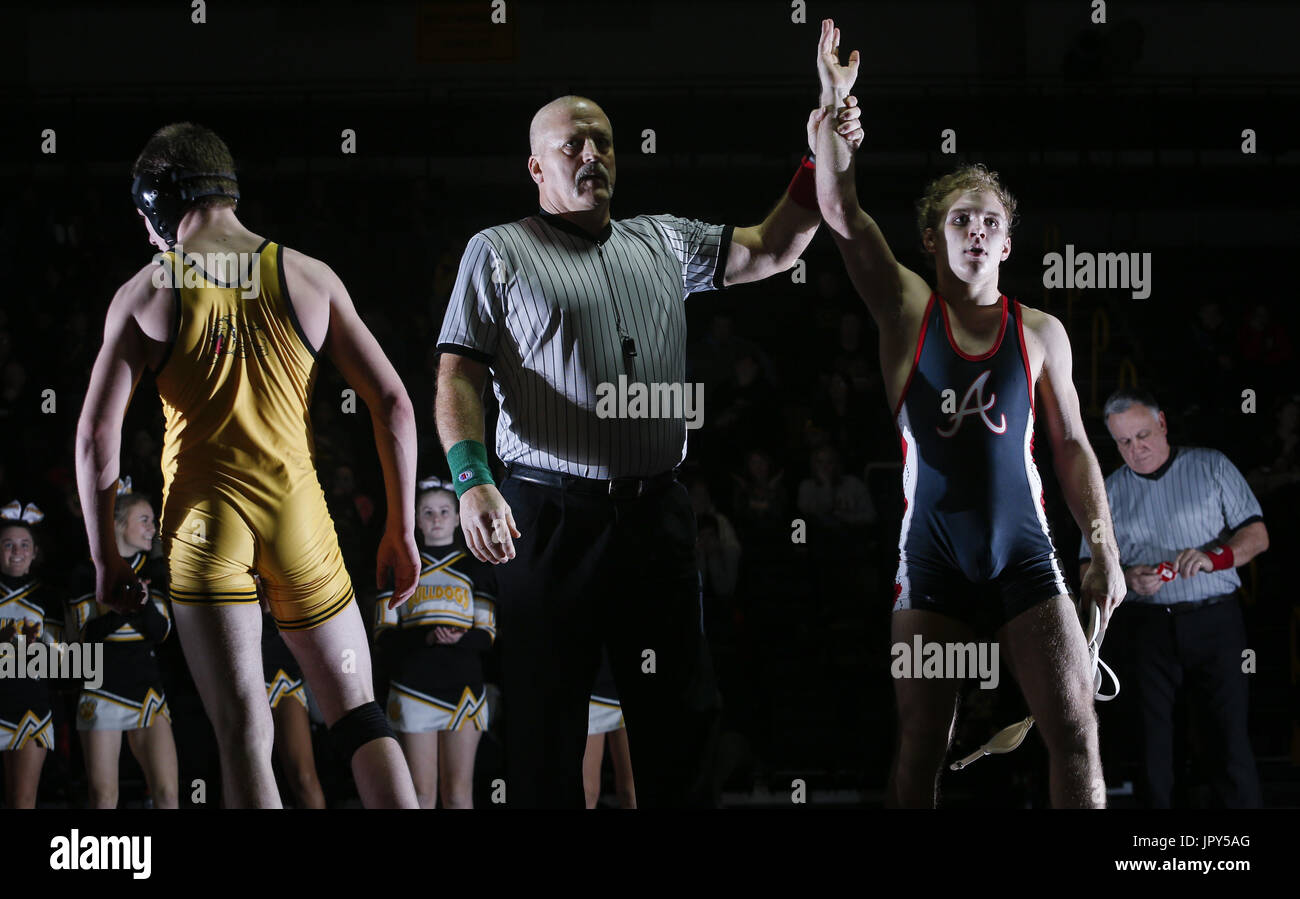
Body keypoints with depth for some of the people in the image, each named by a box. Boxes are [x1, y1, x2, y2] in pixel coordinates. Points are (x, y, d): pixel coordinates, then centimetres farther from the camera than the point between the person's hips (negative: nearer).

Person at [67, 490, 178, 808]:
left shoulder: (153, 572, 11)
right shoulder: (88, 574, 2)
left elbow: (161, 631, 4)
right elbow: (87, 633, -7)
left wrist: (144, 602, -14)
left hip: (147, 687, 3)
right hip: (102, 688, -3)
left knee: (166, 793, -9)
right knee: (103, 796, -3)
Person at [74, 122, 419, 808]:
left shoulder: (146, 295, -1)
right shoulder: (309, 278, 3)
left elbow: (96, 436, -5)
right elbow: (392, 404, 0)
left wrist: (105, 559, 4)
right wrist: (400, 531, 7)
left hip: (202, 521, -1)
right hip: (297, 518, 2)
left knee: (244, 737, -1)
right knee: (359, 717, 10)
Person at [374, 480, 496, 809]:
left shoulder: (475, 567, 12)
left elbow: (487, 634, 5)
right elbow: (384, 635, 3)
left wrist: (458, 639, -18)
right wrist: (425, 637, -16)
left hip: (462, 687, 0)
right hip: (413, 689, 0)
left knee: (458, 793, -5)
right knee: (421, 792, -4)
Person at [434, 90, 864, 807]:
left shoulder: (664, 243, 18)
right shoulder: (499, 252, 4)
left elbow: (771, 251, 21)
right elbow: (459, 375, -4)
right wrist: (471, 479, -19)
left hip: (657, 515, 4)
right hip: (551, 518, -4)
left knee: (680, 718, 6)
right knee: (546, 724, -2)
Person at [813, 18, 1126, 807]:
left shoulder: (1040, 333, 6)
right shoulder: (908, 313, 3)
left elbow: (1072, 447, 9)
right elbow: (841, 212, -7)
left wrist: (1106, 550, 1)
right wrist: (834, 104, -15)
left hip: (1026, 559, 1)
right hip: (934, 564, -1)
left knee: (1077, 733, -7)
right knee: (921, 748, 2)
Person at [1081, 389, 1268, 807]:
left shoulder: (1211, 467, 5)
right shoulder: (1110, 492, 11)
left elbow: (1256, 536, 2)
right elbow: (1089, 569, 10)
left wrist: (1213, 557, -18)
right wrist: (1126, 578, -12)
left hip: (1214, 622, -2)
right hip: (1145, 627, 2)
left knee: (1228, 738, -7)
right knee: (1151, 741, 0)